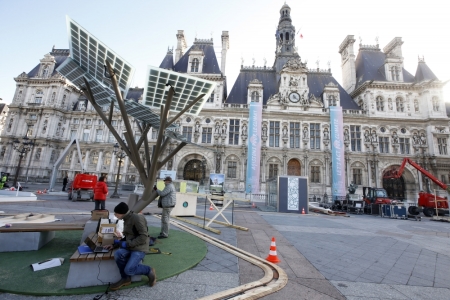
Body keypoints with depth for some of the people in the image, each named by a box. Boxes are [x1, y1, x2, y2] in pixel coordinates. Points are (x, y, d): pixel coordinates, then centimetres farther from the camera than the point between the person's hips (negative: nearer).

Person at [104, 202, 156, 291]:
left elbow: (143, 237, -21)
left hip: (139, 248, -8)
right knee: (117, 254, -20)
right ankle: (125, 278, 3)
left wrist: (127, 244, -19)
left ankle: (149, 271, 7)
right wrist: (114, 245, 8)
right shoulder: (127, 219, 10)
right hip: (130, 247, 8)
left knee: (128, 270, -21)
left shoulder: (137, 218, -17)